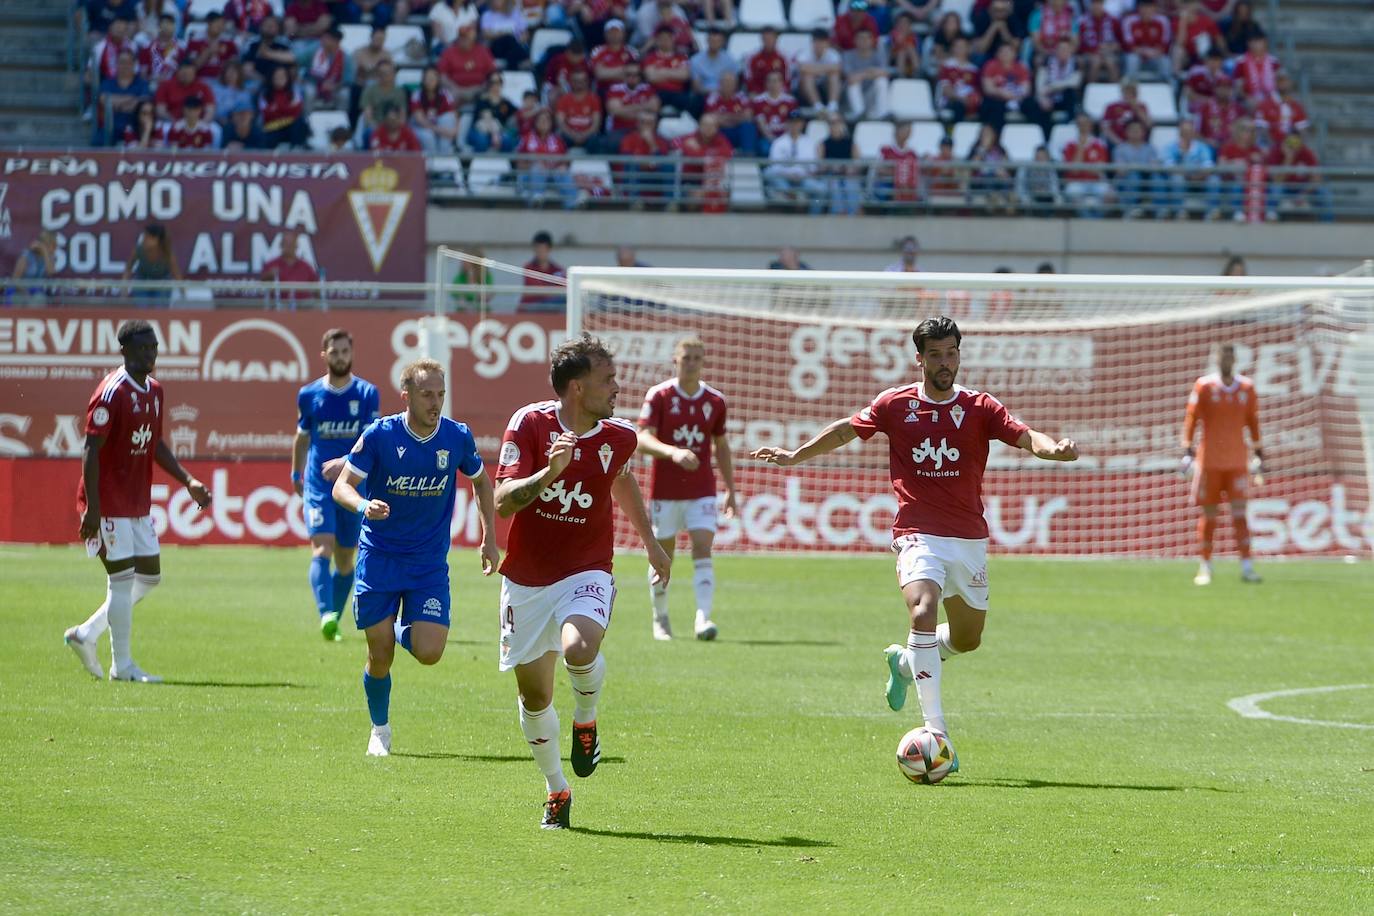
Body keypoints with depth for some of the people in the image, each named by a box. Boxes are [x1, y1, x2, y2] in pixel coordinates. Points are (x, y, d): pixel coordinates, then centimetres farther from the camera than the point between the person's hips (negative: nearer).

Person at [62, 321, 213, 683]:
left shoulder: (154, 391, 11)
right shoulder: (112, 392, -16)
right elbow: (91, 451, -18)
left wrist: (188, 481, 12)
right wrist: (92, 509, -22)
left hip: (139, 504, 9)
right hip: (109, 502, -9)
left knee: (149, 576, 12)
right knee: (122, 578, -6)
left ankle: (86, 634, 22)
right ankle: (122, 665, 1)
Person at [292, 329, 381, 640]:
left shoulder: (367, 394, -1)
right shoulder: (309, 395, 4)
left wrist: (344, 462, -26)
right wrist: (296, 474, 25)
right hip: (318, 486, -1)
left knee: (345, 559, 8)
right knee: (322, 549, -19)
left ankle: (335, 620, 23)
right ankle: (325, 616, -32)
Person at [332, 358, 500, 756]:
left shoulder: (458, 437, -5)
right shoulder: (380, 435, -12)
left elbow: (481, 482, 14)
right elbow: (342, 486, -12)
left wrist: (490, 539, 9)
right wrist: (363, 505, -35)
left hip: (430, 563, 1)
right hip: (379, 557, -1)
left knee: (428, 653, -13)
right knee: (380, 655, -1)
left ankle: (403, 631, 23)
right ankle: (380, 730, 24)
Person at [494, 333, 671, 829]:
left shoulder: (619, 436, -2)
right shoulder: (529, 423, -13)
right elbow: (503, 502, -20)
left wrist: (651, 542, 29)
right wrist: (549, 471, -35)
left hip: (586, 574, 0)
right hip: (526, 579, 0)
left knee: (579, 649, -31)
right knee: (533, 695, 5)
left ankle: (586, 720, 2)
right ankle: (556, 791, 27)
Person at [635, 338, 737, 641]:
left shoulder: (715, 401, 6)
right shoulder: (658, 396, -4)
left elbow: (721, 447, 16)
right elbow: (643, 440, -14)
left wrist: (730, 490, 14)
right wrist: (673, 452, -33)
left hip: (702, 492, 1)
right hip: (665, 491, -1)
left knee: (703, 550, -14)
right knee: (663, 557, 6)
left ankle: (703, 618, -23)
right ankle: (660, 619, 22)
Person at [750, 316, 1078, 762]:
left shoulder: (980, 408, 0)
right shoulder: (895, 404, 1)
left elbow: (1025, 436, -12)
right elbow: (846, 430, 16)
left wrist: (1054, 448, -33)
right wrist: (796, 455, 13)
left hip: (969, 539, 3)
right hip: (918, 535, -3)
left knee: (967, 638, 13)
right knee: (923, 613, -26)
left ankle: (905, 662, 47)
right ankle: (936, 732, -29)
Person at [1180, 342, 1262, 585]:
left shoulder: (1246, 388, 6)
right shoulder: (1204, 386, -1)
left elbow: (1252, 420, 13)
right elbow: (1191, 418, -1)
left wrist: (1258, 453, 13)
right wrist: (1187, 451, -7)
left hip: (1237, 462, 1)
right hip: (1209, 462, -1)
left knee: (1240, 511, -7)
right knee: (1208, 514, 2)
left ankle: (1246, 567, -9)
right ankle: (1205, 567, 11)